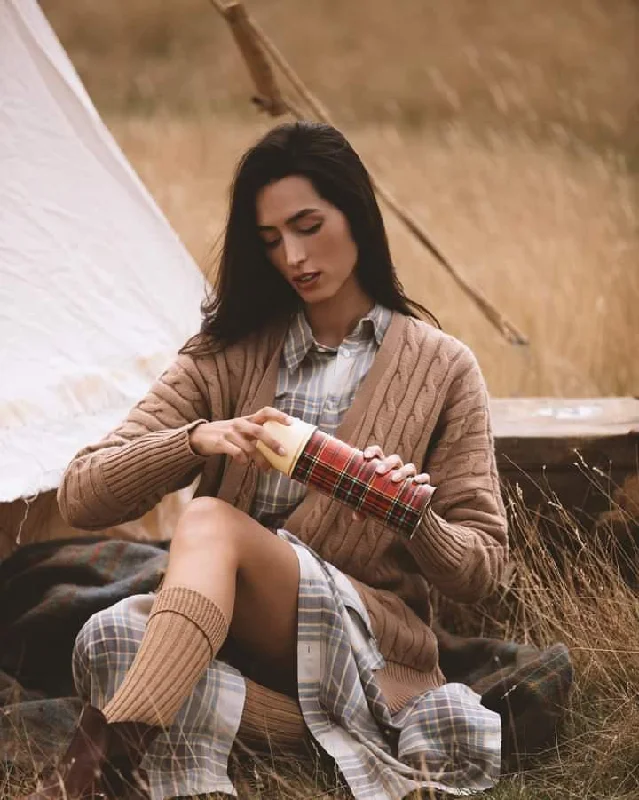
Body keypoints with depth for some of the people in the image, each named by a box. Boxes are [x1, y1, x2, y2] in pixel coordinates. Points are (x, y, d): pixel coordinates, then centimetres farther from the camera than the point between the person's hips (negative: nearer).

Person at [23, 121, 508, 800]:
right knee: (115, 635, -34)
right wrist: (196, 439, -14)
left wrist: (414, 516, -14)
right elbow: (81, 496, 4)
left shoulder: (441, 369, 9)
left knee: (211, 521, -34)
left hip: (377, 633, -2)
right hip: (231, 642, 3)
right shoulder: (227, 358, 14)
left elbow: (480, 571, 9)